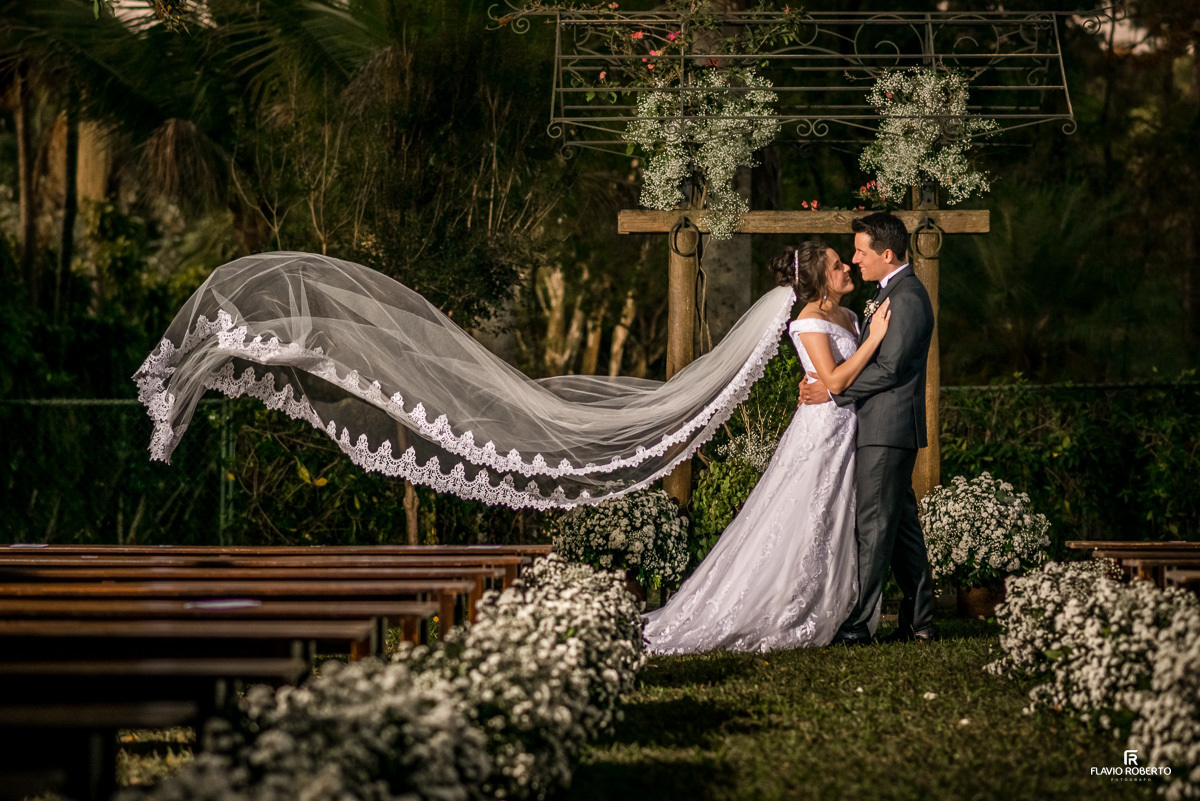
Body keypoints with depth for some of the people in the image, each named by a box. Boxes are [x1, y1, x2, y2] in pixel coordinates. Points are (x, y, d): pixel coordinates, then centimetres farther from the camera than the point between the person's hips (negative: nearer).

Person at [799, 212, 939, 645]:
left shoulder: (907, 297, -15)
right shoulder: (890, 292, 18)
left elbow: (888, 368, -20)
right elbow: (869, 357, 20)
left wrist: (833, 391, -13)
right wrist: (823, 379, 6)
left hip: (888, 428, -10)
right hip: (886, 427, 10)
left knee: (874, 526, -9)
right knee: (902, 524, 12)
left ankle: (855, 625, -8)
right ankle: (919, 622, 16)